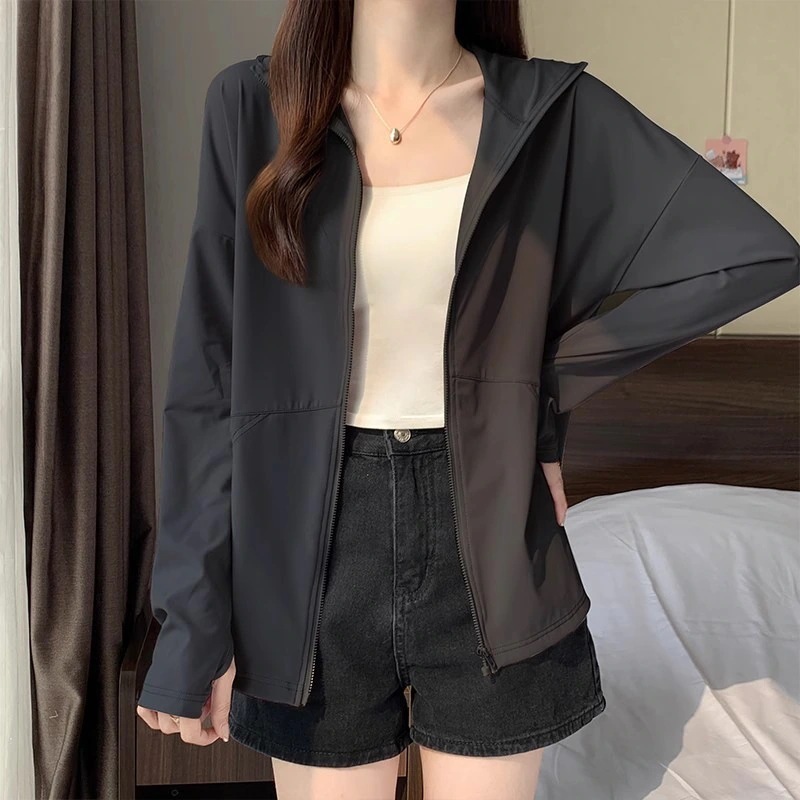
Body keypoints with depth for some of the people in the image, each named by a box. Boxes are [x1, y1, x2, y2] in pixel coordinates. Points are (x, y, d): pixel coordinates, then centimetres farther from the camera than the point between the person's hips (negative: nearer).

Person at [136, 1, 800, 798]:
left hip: (488, 537, 1)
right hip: (315, 541, 0)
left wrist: (547, 384, -4)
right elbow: (210, 373, -3)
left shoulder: (548, 108, -1)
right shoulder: (254, 103, -1)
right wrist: (195, 616, -4)